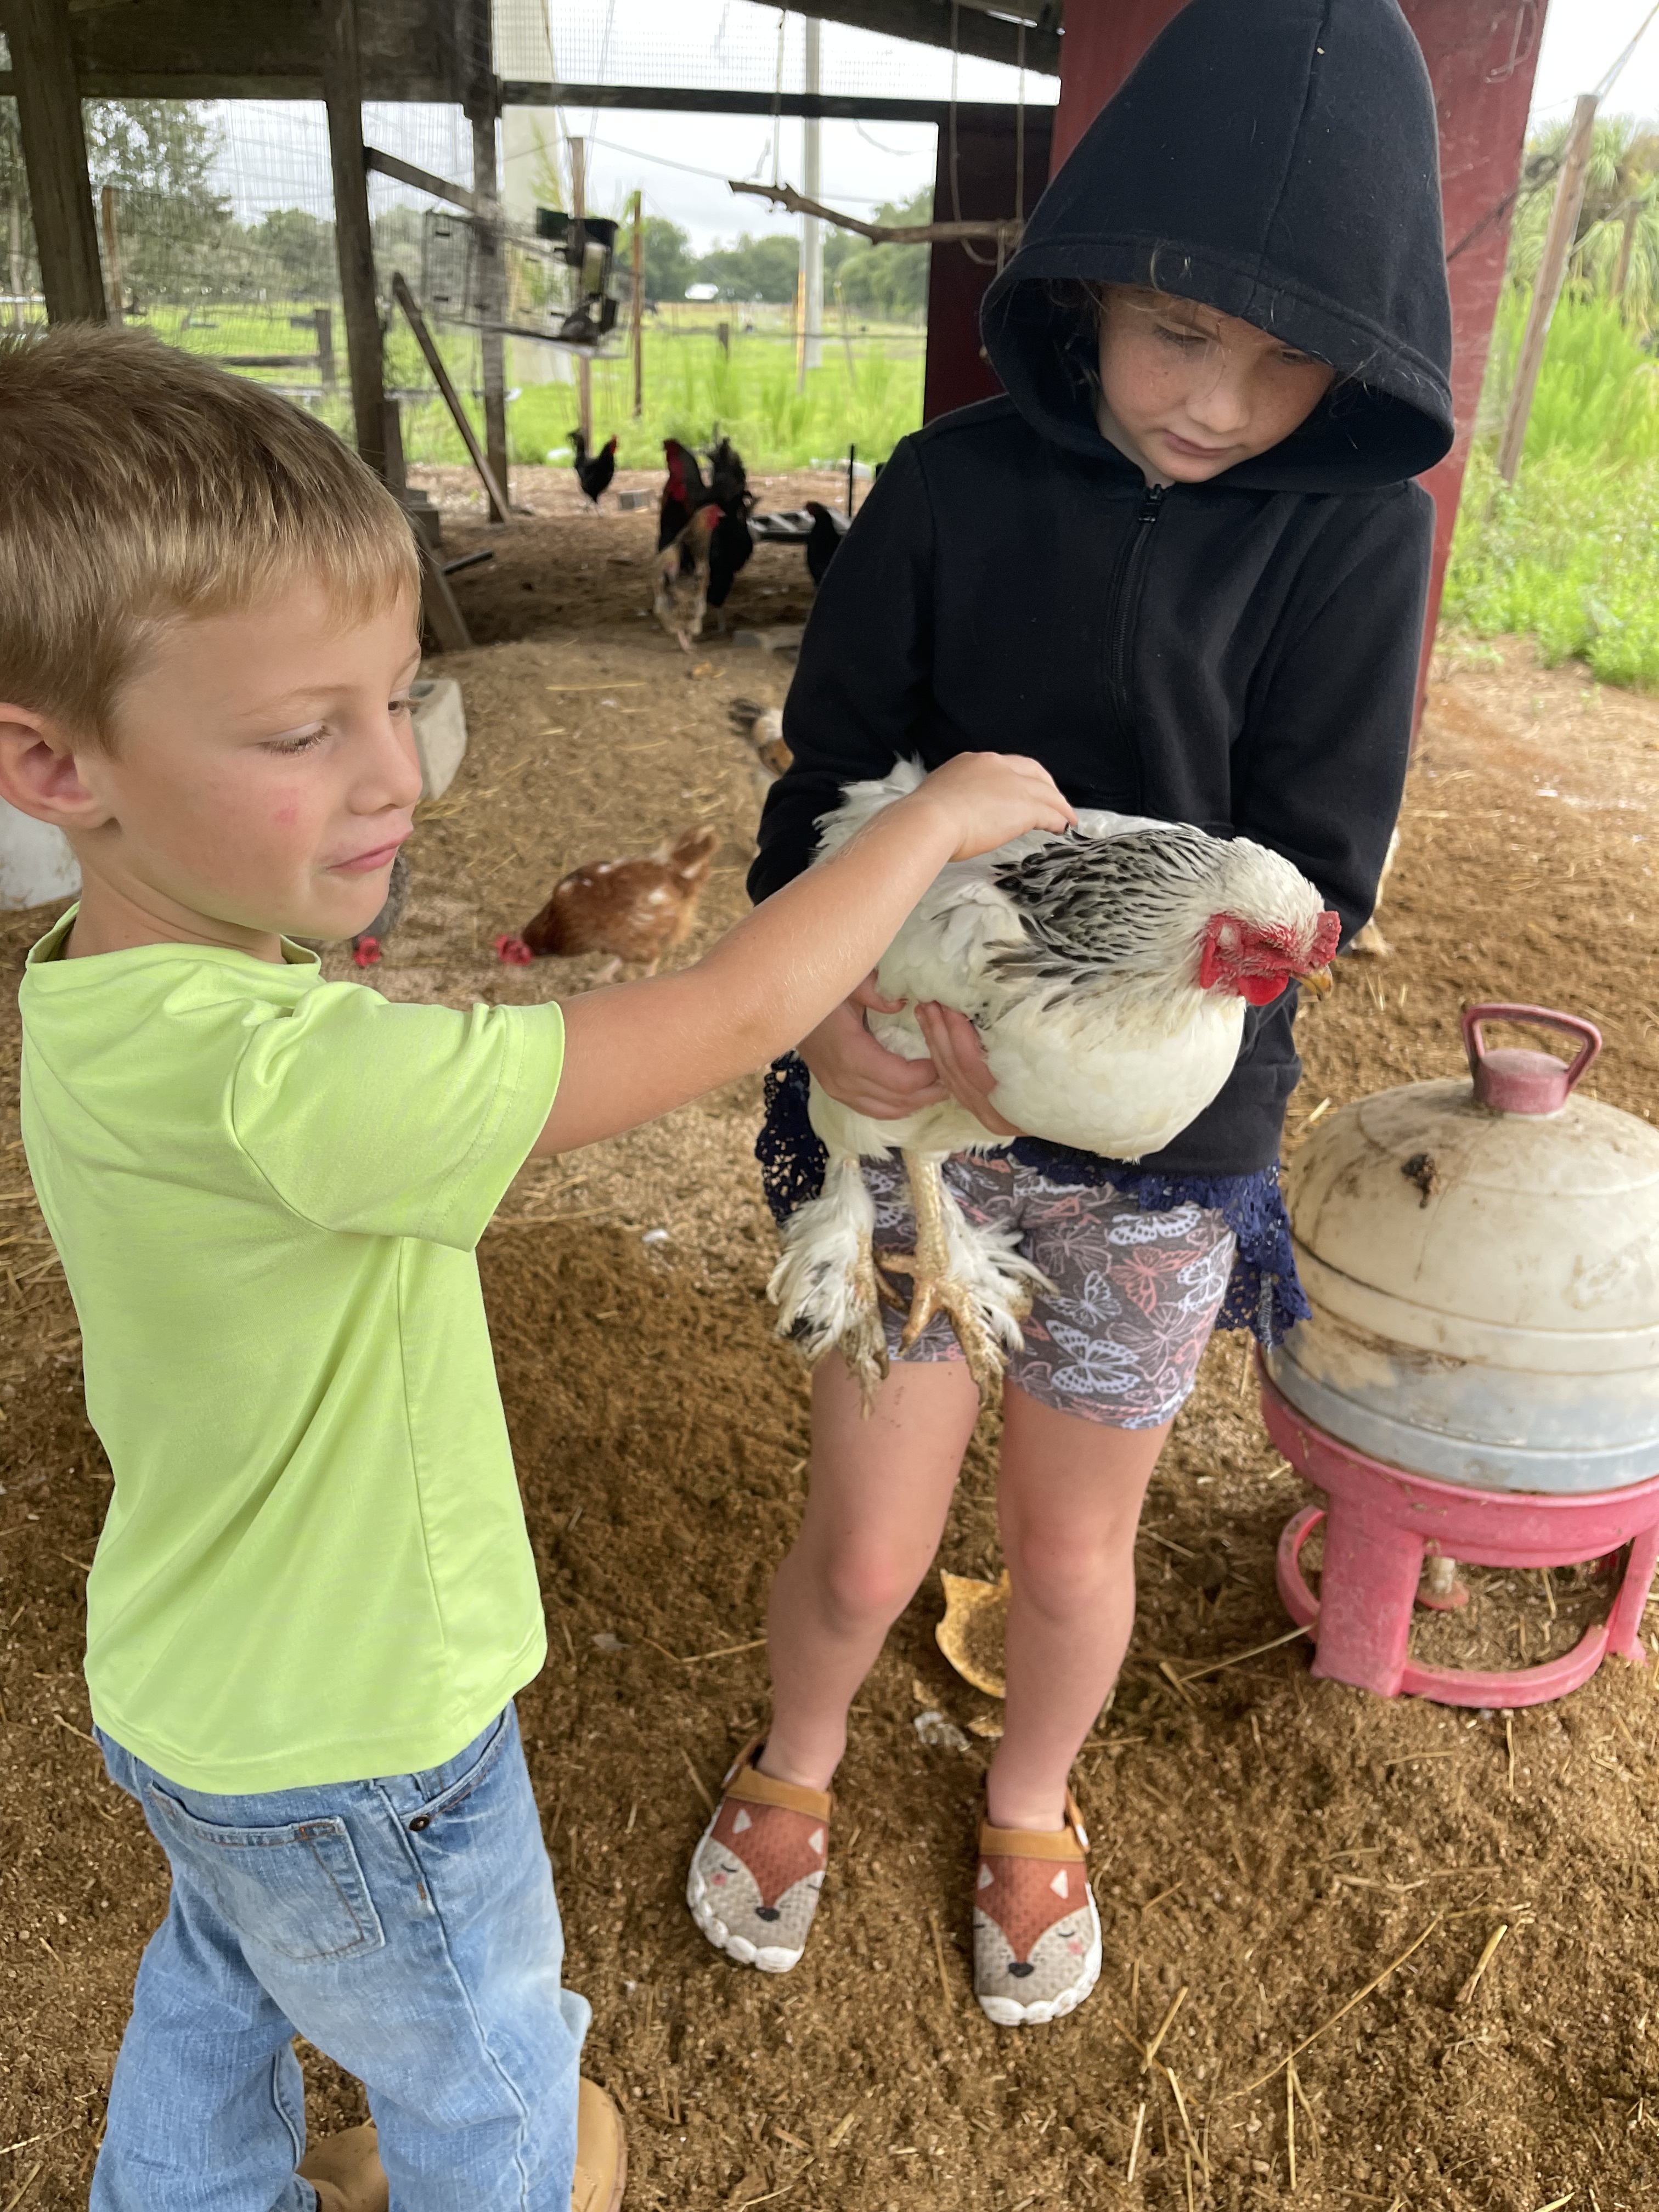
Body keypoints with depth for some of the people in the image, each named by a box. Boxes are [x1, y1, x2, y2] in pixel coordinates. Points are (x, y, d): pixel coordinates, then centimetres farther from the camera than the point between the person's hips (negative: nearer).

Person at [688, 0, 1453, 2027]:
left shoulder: (1356, 532, -7)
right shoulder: (955, 486, -5)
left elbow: (1311, 867, -11)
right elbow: (828, 783, -3)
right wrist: (829, 999, -24)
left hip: (1161, 1131, 0)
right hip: (913, 1100, 0)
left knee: (1069, 1545, 17)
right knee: (864, 1550, 9)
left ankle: (1030, 1810, 50)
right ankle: (792, 1767, 45)